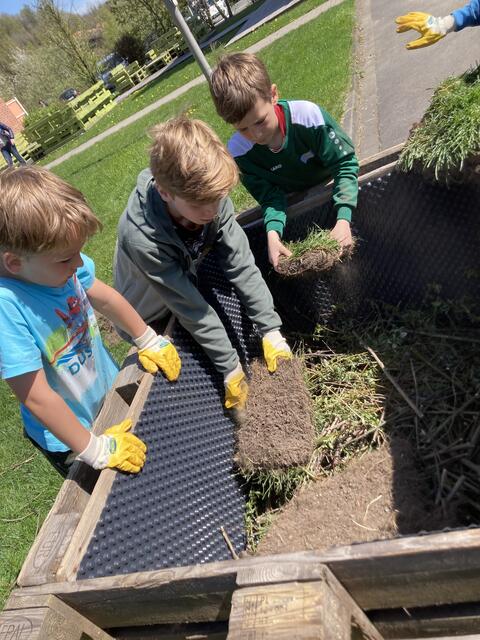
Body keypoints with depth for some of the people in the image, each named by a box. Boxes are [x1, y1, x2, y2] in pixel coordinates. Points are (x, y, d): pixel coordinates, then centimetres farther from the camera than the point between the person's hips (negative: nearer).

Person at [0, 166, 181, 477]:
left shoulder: (55, 259, -21)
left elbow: (105, 298, -2)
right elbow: (37, 398, -31)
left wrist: (149, 342, 7)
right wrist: (95, 450, -23)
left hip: (109, 385, 5)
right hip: (67, 438, -5)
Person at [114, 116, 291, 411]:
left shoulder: (209, 197, -27)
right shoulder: (141, 237, -40)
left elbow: (241, 265, -24)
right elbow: (191, 308, -34)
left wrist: (271, 329, -26)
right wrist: (231, 369, -26)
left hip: (193, 280, 6)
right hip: (151, 320, -5)